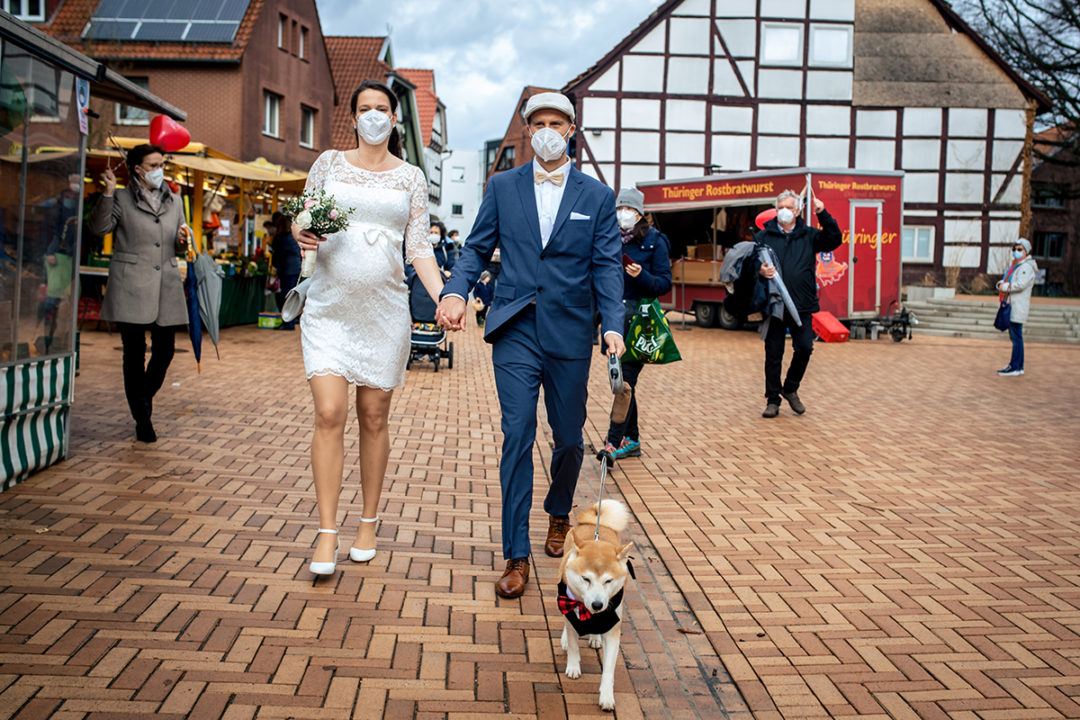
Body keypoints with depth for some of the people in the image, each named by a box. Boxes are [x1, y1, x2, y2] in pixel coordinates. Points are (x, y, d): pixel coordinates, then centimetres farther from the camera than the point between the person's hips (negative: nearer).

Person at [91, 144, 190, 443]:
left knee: (165, 351, 3)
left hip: (166, 285, 4)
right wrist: (108, 193, -18)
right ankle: (142, 419, 9)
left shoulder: (174, 202, 16)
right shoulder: (121, 199, 4)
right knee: (135, 352, -2)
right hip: (131, 286, -4)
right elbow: (99, 227, -9)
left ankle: (145, 398, 31)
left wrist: (183, 241, 0)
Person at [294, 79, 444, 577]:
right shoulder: (329, 162, 8)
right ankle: (327, 533, -3)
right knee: (329, 414, -9)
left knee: (374, 418, 5)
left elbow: (419, 246, 4)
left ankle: (368, 525, 19)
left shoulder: (411, 177, 8)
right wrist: (301, 236, -15)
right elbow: (302, 222, 10)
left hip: (384, 308, 1)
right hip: (329, 306, 0)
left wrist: (442, 298, -11)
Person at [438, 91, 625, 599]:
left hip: (570, 335, 1)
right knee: (517, 436, -7)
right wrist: (456, 290, -14)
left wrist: (613, 324, -14)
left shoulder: (597, 196, 5)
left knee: (569, 438, 10)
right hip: (515, 332, -1)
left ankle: (558, 513, 40)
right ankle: (517, 556, -1)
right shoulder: (502, 187, 7)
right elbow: (477, 249, 6)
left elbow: (607, 266, 0)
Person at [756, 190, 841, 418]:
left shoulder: (808, 235, 11)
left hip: (802, 305, 1)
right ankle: (773, 399, 13)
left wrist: (823, 214, -13)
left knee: (804, 348, -6)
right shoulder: (763, 237, 7)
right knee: (773, 354, 2)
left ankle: (790, 389, 19)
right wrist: (760, 271, -19)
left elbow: (834, 240, -3)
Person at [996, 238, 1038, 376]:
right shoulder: (1014, 265, 19)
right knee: (1014, 336, 13)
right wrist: (1002, 284, -6)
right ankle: (1019, 366, 19)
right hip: (1011, 304, 10)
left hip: (1019, 306, -10)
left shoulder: (1027, 266, -11)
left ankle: (1015, 367, -7)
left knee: (1016, 337, -8)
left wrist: (1004, 287, -11)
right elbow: (1004, 281, 17)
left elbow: (1021, 284, -23)